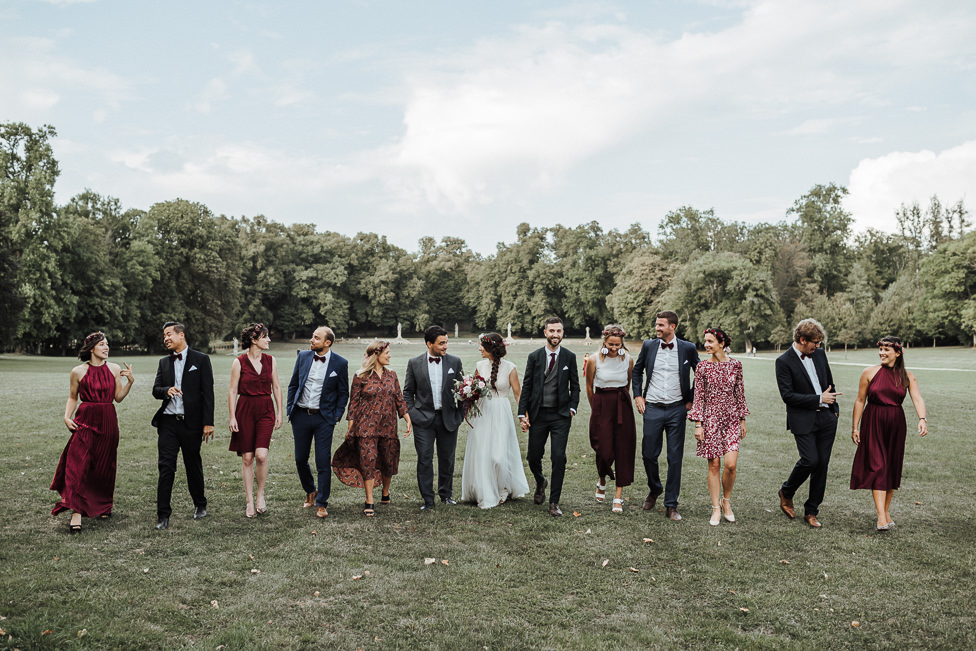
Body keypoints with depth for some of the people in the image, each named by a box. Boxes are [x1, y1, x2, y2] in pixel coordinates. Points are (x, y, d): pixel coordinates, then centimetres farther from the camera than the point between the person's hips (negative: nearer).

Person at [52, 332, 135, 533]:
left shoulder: (114, 369, 5)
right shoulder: (78, 372, 0)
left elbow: (118, 397, 7)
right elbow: (73, 398, 10)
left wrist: (130, 381, -6)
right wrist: (67, 417, -4)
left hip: (108, 421, 2)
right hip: (85, 420, -2)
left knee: (104, 467, 10)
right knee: (78, 465, -11)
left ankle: (103, 506, 28)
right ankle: (76, 513, -11)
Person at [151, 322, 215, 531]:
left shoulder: (201, 360, -1)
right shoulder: (164, 362, 13)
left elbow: (207, 392, -4)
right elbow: (155, 390, 10)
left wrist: (208, 422, -10)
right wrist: (166, 391, -15)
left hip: (191, 422, -3)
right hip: (168, 421, 3)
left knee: (193, 466, 9)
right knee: (166, 467, -2)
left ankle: (200, 505, 29)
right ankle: (163, 515, 2)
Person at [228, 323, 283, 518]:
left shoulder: (270, 361, 6)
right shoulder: (239, 362, -3)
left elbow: (276, 387, 11)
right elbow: (232, 391, -1)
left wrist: (279, 413, 7)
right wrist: (232, 417, -6)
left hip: (265, 411, 1)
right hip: (245, 411, -1)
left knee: (261, 455, -13)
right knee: (247, 458, 3)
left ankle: (261, 495, 8)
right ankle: (250, 502, 14)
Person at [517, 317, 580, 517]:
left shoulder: (569, 357, 3)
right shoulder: (534, 357, 2)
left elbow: (575, 386, 9)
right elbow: (526, 387, 3)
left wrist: (572, 408, -2)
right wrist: (522, 414, -2)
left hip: (561, 415, -1)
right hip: (538, 415, 1)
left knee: (559, 458, -7)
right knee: (533, 457, 7)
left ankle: (554, 502, 4)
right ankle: (540, 483, 40)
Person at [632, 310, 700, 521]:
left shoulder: (688, 348, -1)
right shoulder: (648, 346, 3)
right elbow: (637, 370, 16)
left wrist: (691, 399, 8)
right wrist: (638, 396, 7)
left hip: (677, 409, -1)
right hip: (652, 408, 1)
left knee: (675, 458, 1)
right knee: (649, 455, 4)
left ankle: (671, 505, 12)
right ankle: (654, 489, 33)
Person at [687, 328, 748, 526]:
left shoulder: (735, 365, 3)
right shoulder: (702, 366, -1)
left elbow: (740, 394, 10)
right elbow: (698, 396, -1)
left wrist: (743, 420, 9)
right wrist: (698, 424, -5)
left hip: (731, 419, 1)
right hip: (710, 418, -1)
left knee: (730, 464, -9)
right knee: (714, 465, 1)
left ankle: (726, 500, 18)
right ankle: (716, 509, 13)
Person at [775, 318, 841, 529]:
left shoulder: (819, 354, 9)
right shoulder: (784, 361, -10)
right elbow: (787, 395, -15)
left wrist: (833, 407, 16)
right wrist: (818, 399, -15)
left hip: (826, 419, 6)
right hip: (803, 421, -6)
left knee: (822, 464, 5)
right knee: (810, 460, -15)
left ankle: (811, 511, 16)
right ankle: (786, 492, 14)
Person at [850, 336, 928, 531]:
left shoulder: (907, 377, 2)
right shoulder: (870, 373, -2)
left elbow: (917, 399, -11)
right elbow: (860, 401, 2)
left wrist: (922, 418, -31)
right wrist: (855, 427, 0)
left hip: (896, 426, 2)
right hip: (873, 424, -2)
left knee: (892, 468, 9)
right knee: (877, 467, -9)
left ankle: (886, 511, 24)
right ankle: (881, 516, -13)